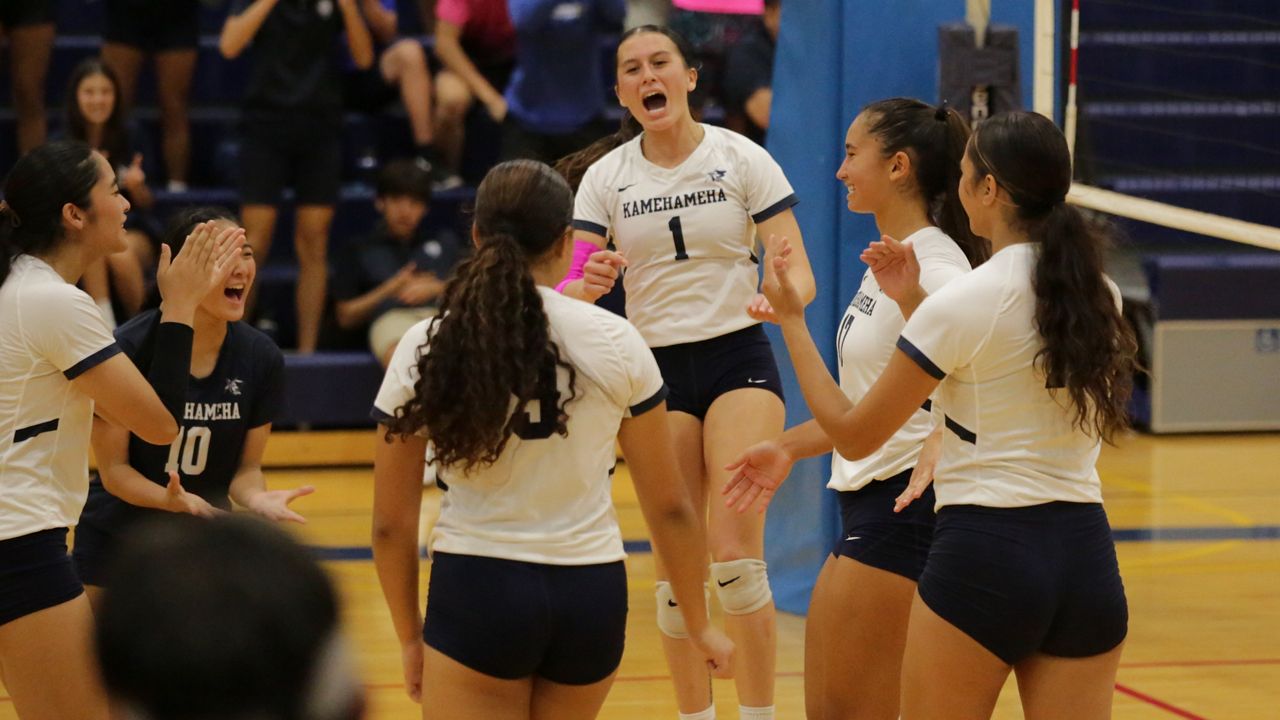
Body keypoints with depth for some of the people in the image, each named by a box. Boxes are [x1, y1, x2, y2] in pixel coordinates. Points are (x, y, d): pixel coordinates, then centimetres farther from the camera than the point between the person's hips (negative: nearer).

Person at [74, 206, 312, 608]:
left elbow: (247, 467, -3)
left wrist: (257, 499, -26)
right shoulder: (129, 348, -20)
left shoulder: (261, 359, -10)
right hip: (115, 537, -2)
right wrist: (173, 499, -35)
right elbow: (113, 469, -15)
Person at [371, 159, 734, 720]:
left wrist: (410, 637, 14)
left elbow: (391, 524, 1)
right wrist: (698, 625, 15)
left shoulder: (424, 349, -3)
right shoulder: (614, 343, -2)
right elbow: (669, 507, 4)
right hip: (590, 595, 2)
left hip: (476, 590, -2)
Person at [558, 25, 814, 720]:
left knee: (735, 553, -15)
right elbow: (569, 286, -2)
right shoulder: (605, 178, 2)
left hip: (739, 358, -2)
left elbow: (798, 269, -7)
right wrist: (587, 283, -26)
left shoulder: (742, 159, -4)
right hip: (657, 369, 2)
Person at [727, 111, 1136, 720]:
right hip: (1086, 552, 6)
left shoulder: (963, 303, -12)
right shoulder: (1100, 294, 5)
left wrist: (790, 320, 5)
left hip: (985, 555, -6)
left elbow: (853, 435, -3)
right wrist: (912, 302, 19)